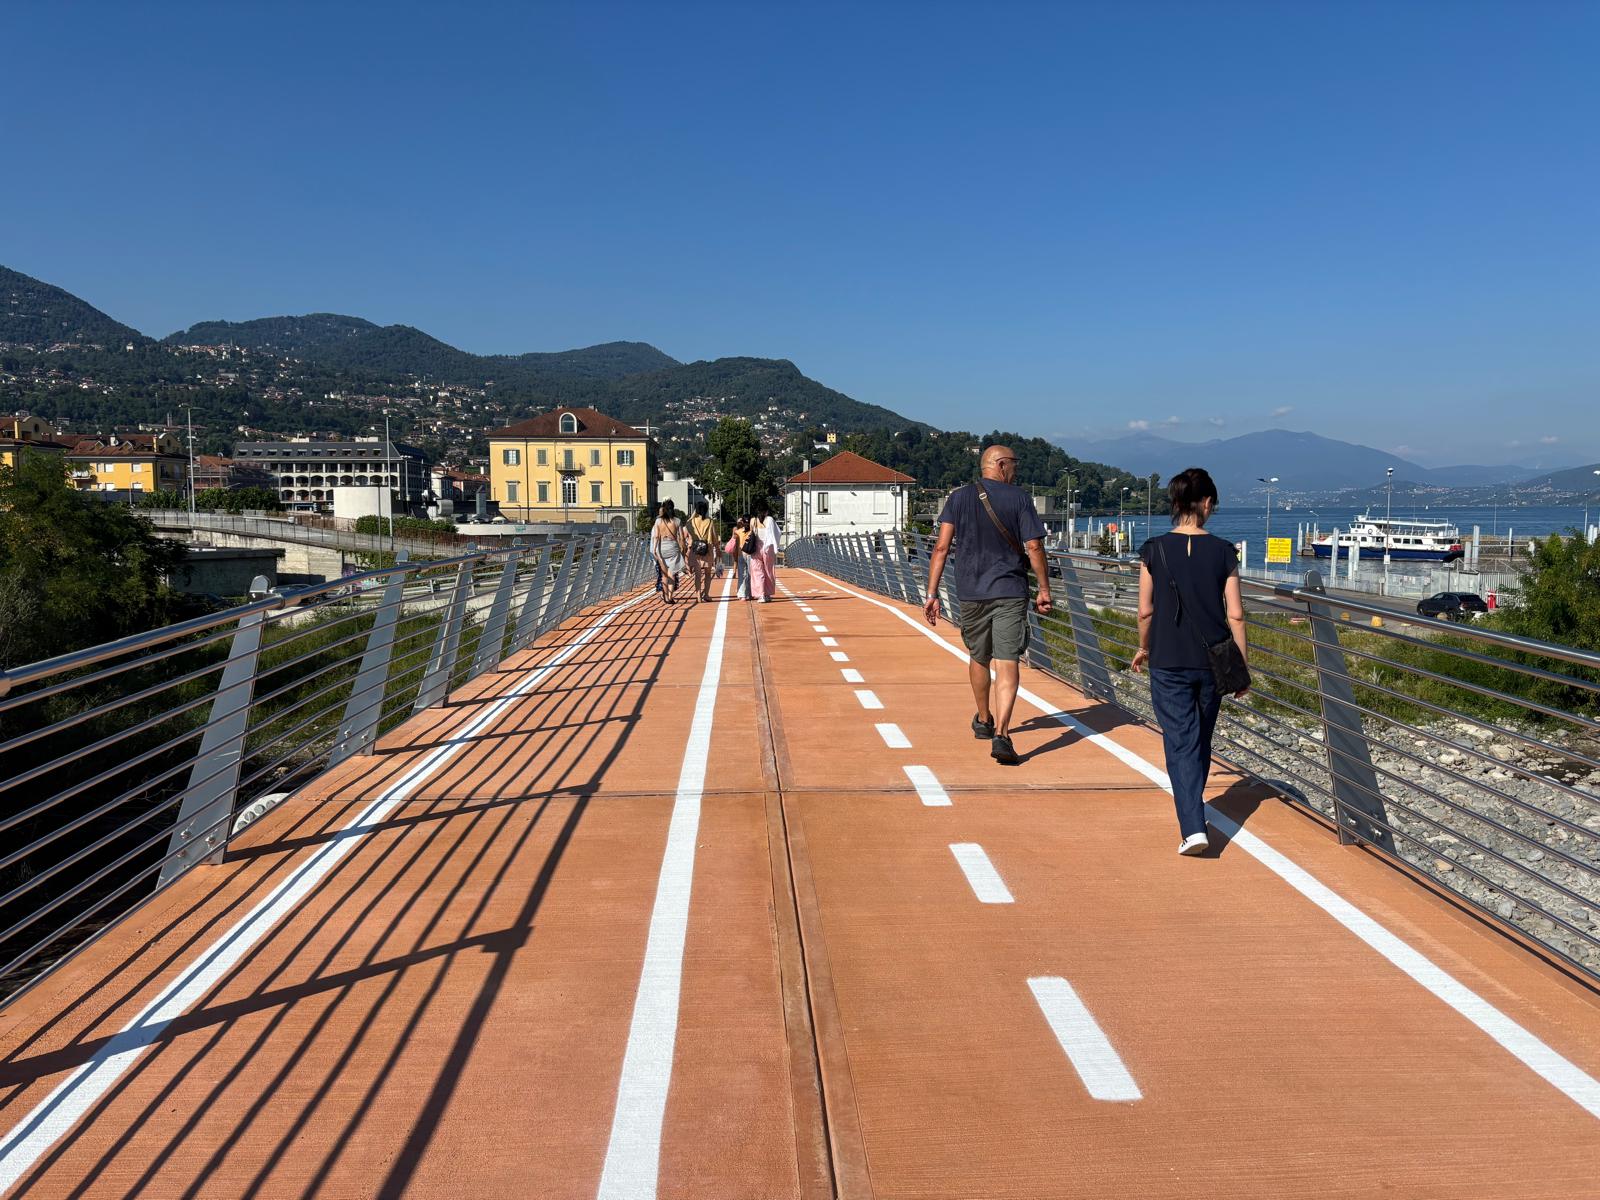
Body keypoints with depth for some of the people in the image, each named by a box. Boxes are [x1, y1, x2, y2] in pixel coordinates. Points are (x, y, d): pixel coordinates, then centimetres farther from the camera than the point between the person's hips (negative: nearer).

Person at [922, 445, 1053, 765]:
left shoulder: (959, 497, 4)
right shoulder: (1019, 498, -1)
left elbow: (941, 548, -3)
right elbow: (1034, 548, -4)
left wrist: (932, 594, -2)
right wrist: (1044, 589, 6)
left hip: (971, 593, 3)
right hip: (1010, 593, -3)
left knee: (978, 659, 21)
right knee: (1007, 665, -6)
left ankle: (984, 721, 40)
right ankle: (1001, 734, -19)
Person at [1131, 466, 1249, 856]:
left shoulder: (1154, 550, -7)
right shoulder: (1223, 551, -5)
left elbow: (1146, 611, -2)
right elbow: (1235, 615, -3)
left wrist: (1144, 648, 16)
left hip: (1168, 663, -2)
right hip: (1211, 662, 2)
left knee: (1181, 744, 1)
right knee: (1202, 740, 20)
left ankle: (1193, 827, -11)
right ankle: (1192, 807, 38)